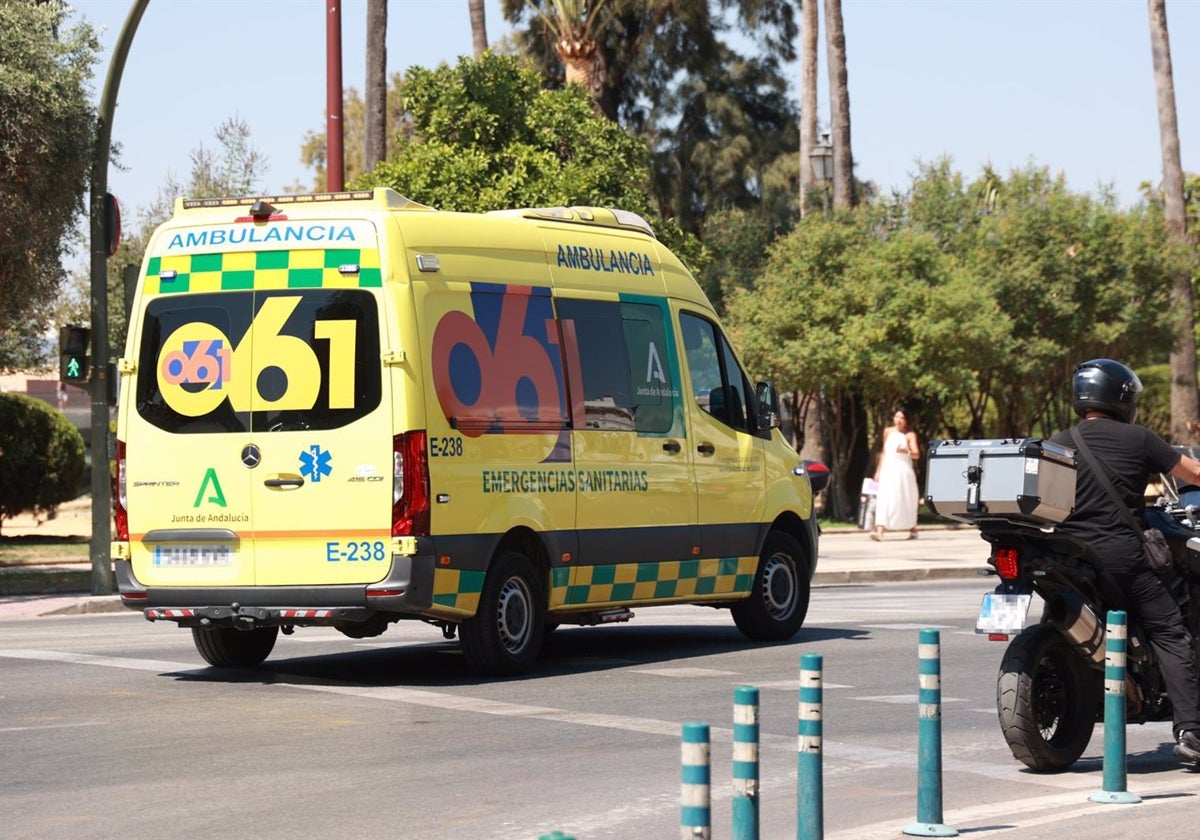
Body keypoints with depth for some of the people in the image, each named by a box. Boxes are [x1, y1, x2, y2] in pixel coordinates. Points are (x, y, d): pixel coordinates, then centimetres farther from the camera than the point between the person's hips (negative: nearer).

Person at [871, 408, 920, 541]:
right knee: (884, 499, -13)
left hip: (903, 470, -2)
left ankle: (913, 530, 23)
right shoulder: (888, 432, 13)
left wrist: (906, 451, -31)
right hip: (888, 470, 2)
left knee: (906, 501, 5)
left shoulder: (910, 435, 2)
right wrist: (878, 471, 20)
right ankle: (880, 530, -25)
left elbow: (917, 454, -9)